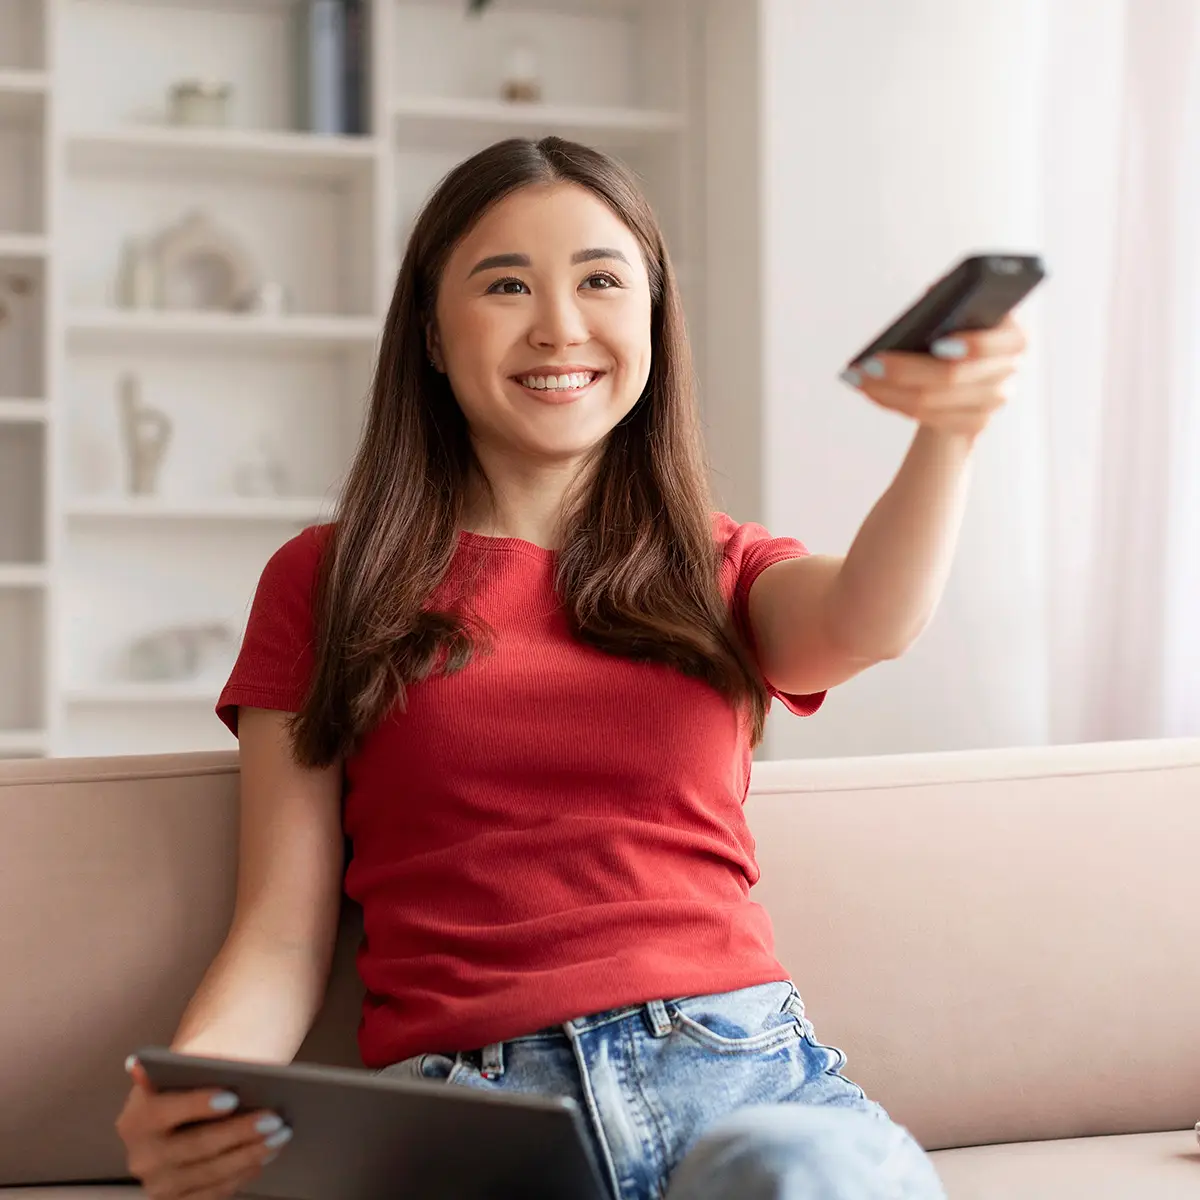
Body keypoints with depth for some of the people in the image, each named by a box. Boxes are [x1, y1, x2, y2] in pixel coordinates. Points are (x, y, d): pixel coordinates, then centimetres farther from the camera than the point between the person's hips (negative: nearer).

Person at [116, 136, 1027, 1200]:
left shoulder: (727, 573, 19)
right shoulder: (323, 583, 15)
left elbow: (865, 625, -7)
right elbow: (281, 935, 9)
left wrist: (947, 434, -29)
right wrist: (190, 1085, -14)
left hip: (742, 1067, 2)